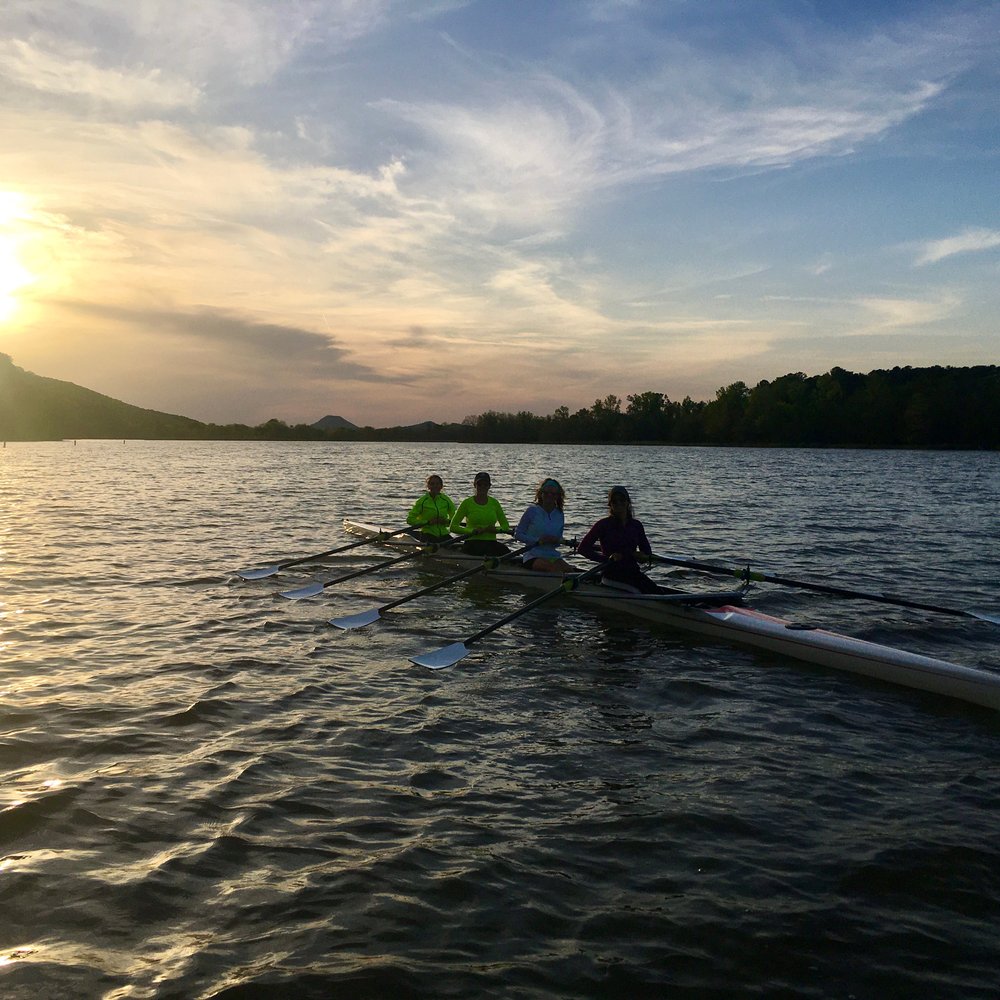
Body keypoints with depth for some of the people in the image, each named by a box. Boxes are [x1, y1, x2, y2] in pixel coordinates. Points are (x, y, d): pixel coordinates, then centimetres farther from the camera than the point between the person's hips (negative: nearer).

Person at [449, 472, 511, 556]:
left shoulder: (494, 503, 13)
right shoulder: (467, 503, 4)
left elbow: (506, 527, 17)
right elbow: (453, 527, 2)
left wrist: (495, 530, -7)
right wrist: (472, 531, -13)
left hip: (491, 542, 3)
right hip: (472, 543, -3)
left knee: (506, 552, -30)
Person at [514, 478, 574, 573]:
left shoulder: (559, 514, 11)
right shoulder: (532, 511, -2)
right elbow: (517, 534, -1)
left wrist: (557, 540, -6)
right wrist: (537, 540, -14)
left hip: (553, 556, 5)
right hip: (533, 557, -4)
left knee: (570, 571, -25)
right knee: (554, 569, -33)